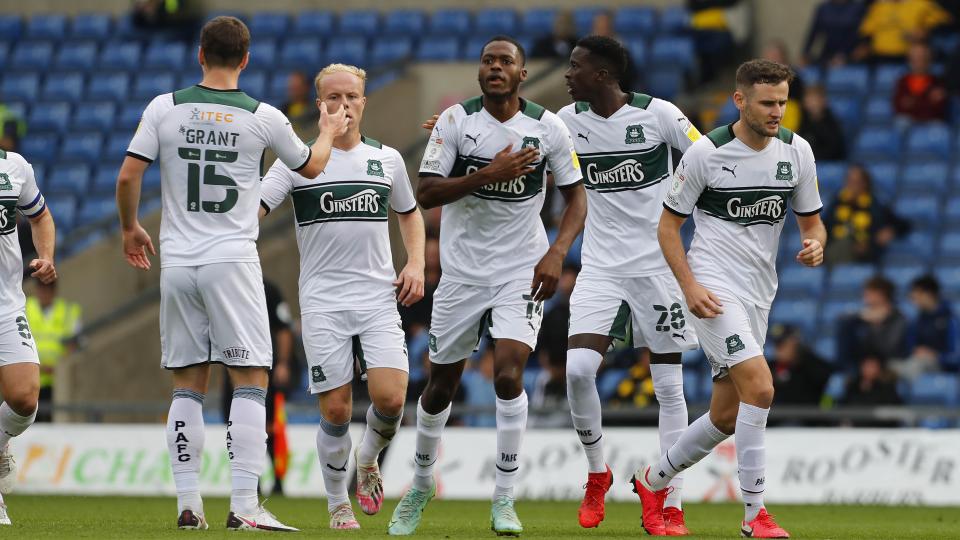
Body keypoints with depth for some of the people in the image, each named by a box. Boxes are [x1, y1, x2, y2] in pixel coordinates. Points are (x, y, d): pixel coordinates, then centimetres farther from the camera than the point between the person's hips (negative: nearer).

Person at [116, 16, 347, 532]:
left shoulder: (164, 108, 0)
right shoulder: (264, 118, -2)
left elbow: (127, 178, 0)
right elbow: (310, 166, 15)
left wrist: (130, 229, 18)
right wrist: (328, 133, 37)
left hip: (176, 262, 3)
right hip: (232, 261, -3)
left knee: (187, 385, 9)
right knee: (250, 382, -1)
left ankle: (188, 504, 7)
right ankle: (244, 505, -10)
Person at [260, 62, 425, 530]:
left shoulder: (387, 159, 10)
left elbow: (410, 214, 25)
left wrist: (416, 264, 10)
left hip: (379, 298, 2)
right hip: (323, 302, -2)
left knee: (390, 398, -15)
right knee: (336, 411, -5)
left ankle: (368, 462, 17)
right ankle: (338, 504, 15)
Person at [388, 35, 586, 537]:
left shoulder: (547, 127, -4)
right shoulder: (456, 120, -5)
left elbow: (575, 195, 4)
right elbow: (426, 193, -11)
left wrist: (557, 252, -11)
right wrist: (489, 174, -23)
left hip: (521, 270, -1)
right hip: (463, 270, 1)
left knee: (508, 375, -19)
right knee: (441, 383, 11)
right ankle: (420, 485, 35)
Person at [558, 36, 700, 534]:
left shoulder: (658, 115, -10)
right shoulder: (568, 120, 2)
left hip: (657, 264, -3)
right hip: (601, 267, 3)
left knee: (669, 385, 0)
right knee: (577, 368, -16)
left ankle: (672, 506, 6)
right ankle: (596, 473, 8)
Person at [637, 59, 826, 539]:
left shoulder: (796, 151, 2)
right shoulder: (706, 152, -11)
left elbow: (812, 222, 12)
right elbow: (668, 224, -4)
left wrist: (814, 244, -13)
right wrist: (690, 287, -15)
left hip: (759, 297, 6)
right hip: (714, 287, -6)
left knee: (728, 416, 10)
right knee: (759, 386, -23)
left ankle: (654, 480, 34)